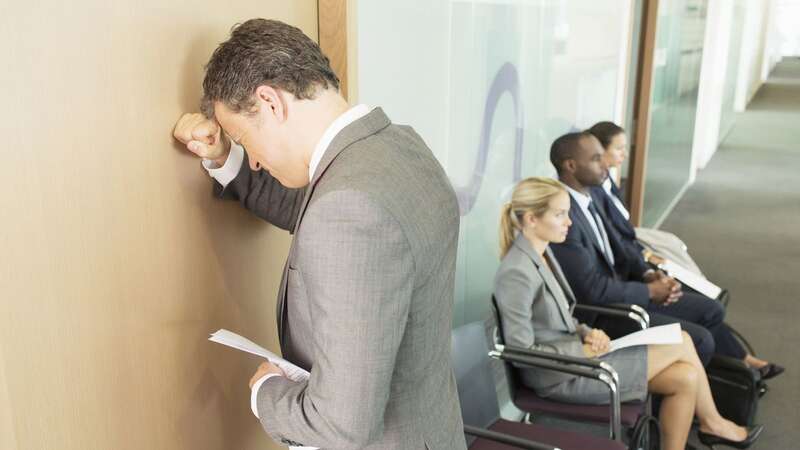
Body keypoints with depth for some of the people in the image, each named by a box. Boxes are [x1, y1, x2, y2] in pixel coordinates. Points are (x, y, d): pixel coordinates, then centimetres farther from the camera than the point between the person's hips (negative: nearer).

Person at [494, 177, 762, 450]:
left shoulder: (541, 251, 3)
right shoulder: (517, 274, -25)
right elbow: (522, 352, -22)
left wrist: (586, 333, -3)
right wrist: (584, 351, -16)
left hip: (572, 353, 8)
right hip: (559, 374, -8)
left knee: (685, 377, -2)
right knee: (681, 345, -2)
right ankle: (712, 423, 22)